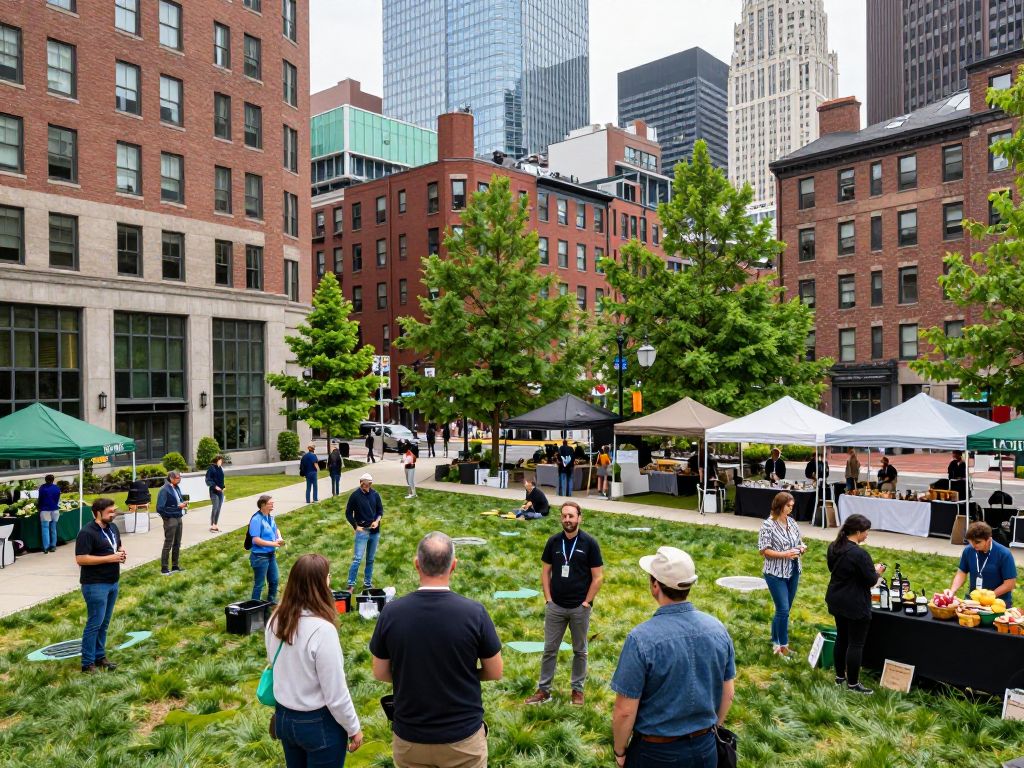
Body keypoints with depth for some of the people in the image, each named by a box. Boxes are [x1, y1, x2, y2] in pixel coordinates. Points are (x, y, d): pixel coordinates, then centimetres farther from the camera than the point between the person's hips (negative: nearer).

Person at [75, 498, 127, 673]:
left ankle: (100, 656, 24)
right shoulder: (87, 533, -16)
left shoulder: (113, 527, 9)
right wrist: (109, 558, -22)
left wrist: (122, 552, 0)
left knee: (104, 623, 14)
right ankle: (87, 664, 6)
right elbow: (80, 559, -21)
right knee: (95, 623, -3)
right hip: (95, 585, -8)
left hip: (113, 582, 8)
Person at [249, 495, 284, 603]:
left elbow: (276, 529, 18)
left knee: (274, 580, 20)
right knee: (259, 584, 5)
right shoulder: (257, 519, -21)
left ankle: (272, 601, 39)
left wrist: (279, 538, -3)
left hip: (271, 554, 8)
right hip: (260, 556, -8)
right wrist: (273, 543, -24)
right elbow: (256, 540, -24)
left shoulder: (270, 516, 2)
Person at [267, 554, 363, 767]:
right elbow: (336, 695, -22)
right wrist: (354, 729, -8)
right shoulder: (322, 629, -29)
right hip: (319, 723, -7)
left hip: (283, 717, 7)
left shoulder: (275, 620, -8)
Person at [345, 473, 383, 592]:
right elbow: (348, 513, -2)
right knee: (357, 558, -8)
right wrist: (355, 526, -8)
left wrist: (377, 521, -10)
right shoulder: (355, 495, -9)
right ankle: (350, 584, -1)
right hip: (362, 531, -3)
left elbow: (380, 510, 8)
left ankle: (368, 583, 21)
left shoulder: (375, 494, -1)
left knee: (370, 559, 11)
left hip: (375, 531, 3)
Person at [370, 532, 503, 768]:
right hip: (463, 736, -1)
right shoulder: (474, 612, -18)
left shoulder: (391, 612, -14)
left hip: (409, 738, 2)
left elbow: (380, 673, -1)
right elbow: (495, 672, -6)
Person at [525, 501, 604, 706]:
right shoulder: (554, 541, -1)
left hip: (580, 607, -2)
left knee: (579, 650, 13)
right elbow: (545, 572, 6)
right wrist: (548, 599, -1)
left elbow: (598, 577, -7)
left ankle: (577, 689, 27)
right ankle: (543, 689, 20)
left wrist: (586, 602, -9)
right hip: (555, 606, 2)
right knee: (549, 649, 9)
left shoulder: (590, 543, -9)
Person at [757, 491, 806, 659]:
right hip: (776, 574, -6)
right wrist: (784, 554, -23)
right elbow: (763, 550, -14)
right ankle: (783, 646, 7)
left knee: (784, 610, 15)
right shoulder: (768, 525, -14)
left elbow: (799, 542, 16)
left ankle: (775, 641, 29)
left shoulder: (792, 522, 4)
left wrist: (801, 548, -7)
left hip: (793, 572, 6)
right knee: (783, 610, -7)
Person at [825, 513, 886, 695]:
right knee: (856, 643, 3)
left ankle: (840, 676, 31)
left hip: (836, 601, 8)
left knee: (841, 637, 19)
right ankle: (852, 684, 12)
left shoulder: (834, 547, 2)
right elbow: (871, 580, -19)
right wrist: (877, 571, 3)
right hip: (855, 605, -8)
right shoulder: (859, 554, -25)